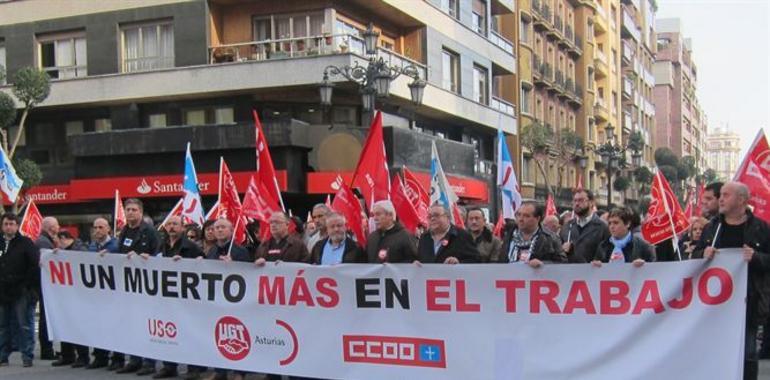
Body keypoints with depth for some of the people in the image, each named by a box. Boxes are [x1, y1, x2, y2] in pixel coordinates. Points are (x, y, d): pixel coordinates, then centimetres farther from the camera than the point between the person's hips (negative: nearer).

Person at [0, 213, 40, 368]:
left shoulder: (25, 243, -2)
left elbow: (35, 265, -8)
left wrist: (28, 285, -10)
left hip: (20, 292, -5)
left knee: (24, 325, -3)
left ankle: (27, 356, 0)